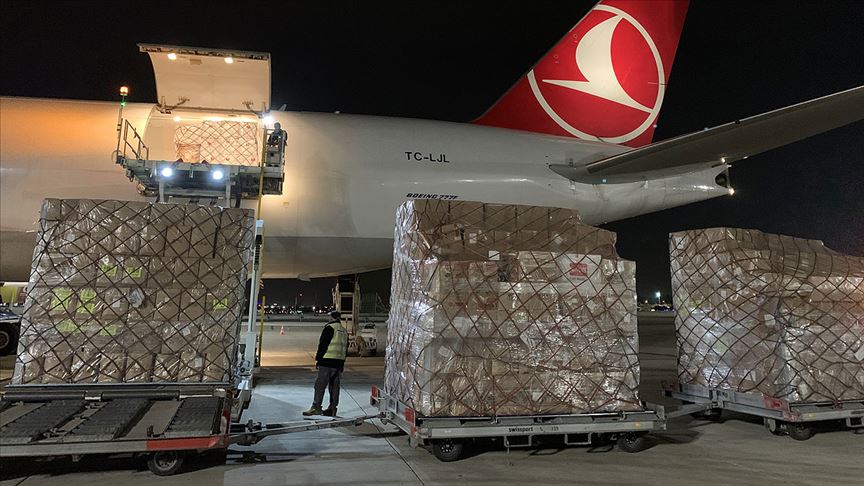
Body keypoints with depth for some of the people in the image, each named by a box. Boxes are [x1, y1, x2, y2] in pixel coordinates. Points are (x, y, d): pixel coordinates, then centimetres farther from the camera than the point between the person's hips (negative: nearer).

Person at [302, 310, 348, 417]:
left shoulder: (329, 328, -7)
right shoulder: (344, 331, 17)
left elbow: (323, 345, -12)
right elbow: (345, 349, 19)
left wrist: (317, 359, -7)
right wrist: (342, 364, 23)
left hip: (327, 361, -8)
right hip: (339, 362, 8)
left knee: (320, 384, -5)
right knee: (334, 385, 10)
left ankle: (316, 407, -7)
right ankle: (332, 409, 12)